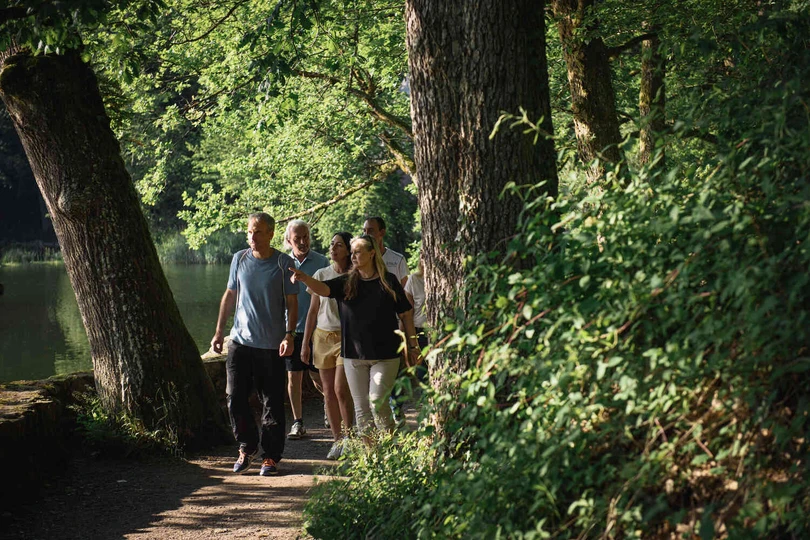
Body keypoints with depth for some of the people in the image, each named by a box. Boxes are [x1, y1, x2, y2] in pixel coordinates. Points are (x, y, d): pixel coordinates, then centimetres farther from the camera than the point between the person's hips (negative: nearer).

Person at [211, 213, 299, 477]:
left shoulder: (284, 263, -2)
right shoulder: (239, 259, 7)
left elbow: (292, 303, -1)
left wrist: (289, 335, -12)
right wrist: (219, 331, 14)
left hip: (272, 345, -3)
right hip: (240, 341, 3)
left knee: (272, 404, 1)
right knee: (235, 398, 0)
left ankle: (271, 457, 11)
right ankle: (247, 447, 20)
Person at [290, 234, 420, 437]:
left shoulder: (388, 281, 0)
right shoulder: (346, 282, 4)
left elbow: (406, 314, 6)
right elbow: (323, 288, -14)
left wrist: (412, 345, 6)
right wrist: (305, 278, -35)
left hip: (385, 354, -3)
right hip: (354, 355, 3)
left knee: (377, 402, -11)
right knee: (361, 407, 5)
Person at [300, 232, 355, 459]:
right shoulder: (321, 275, 7)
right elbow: (313, 311, 12)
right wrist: (305, 343, 10)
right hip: (323, 336, 4)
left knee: (341, 389, -13)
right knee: (328, 392, 3)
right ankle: (337, 440, 12)